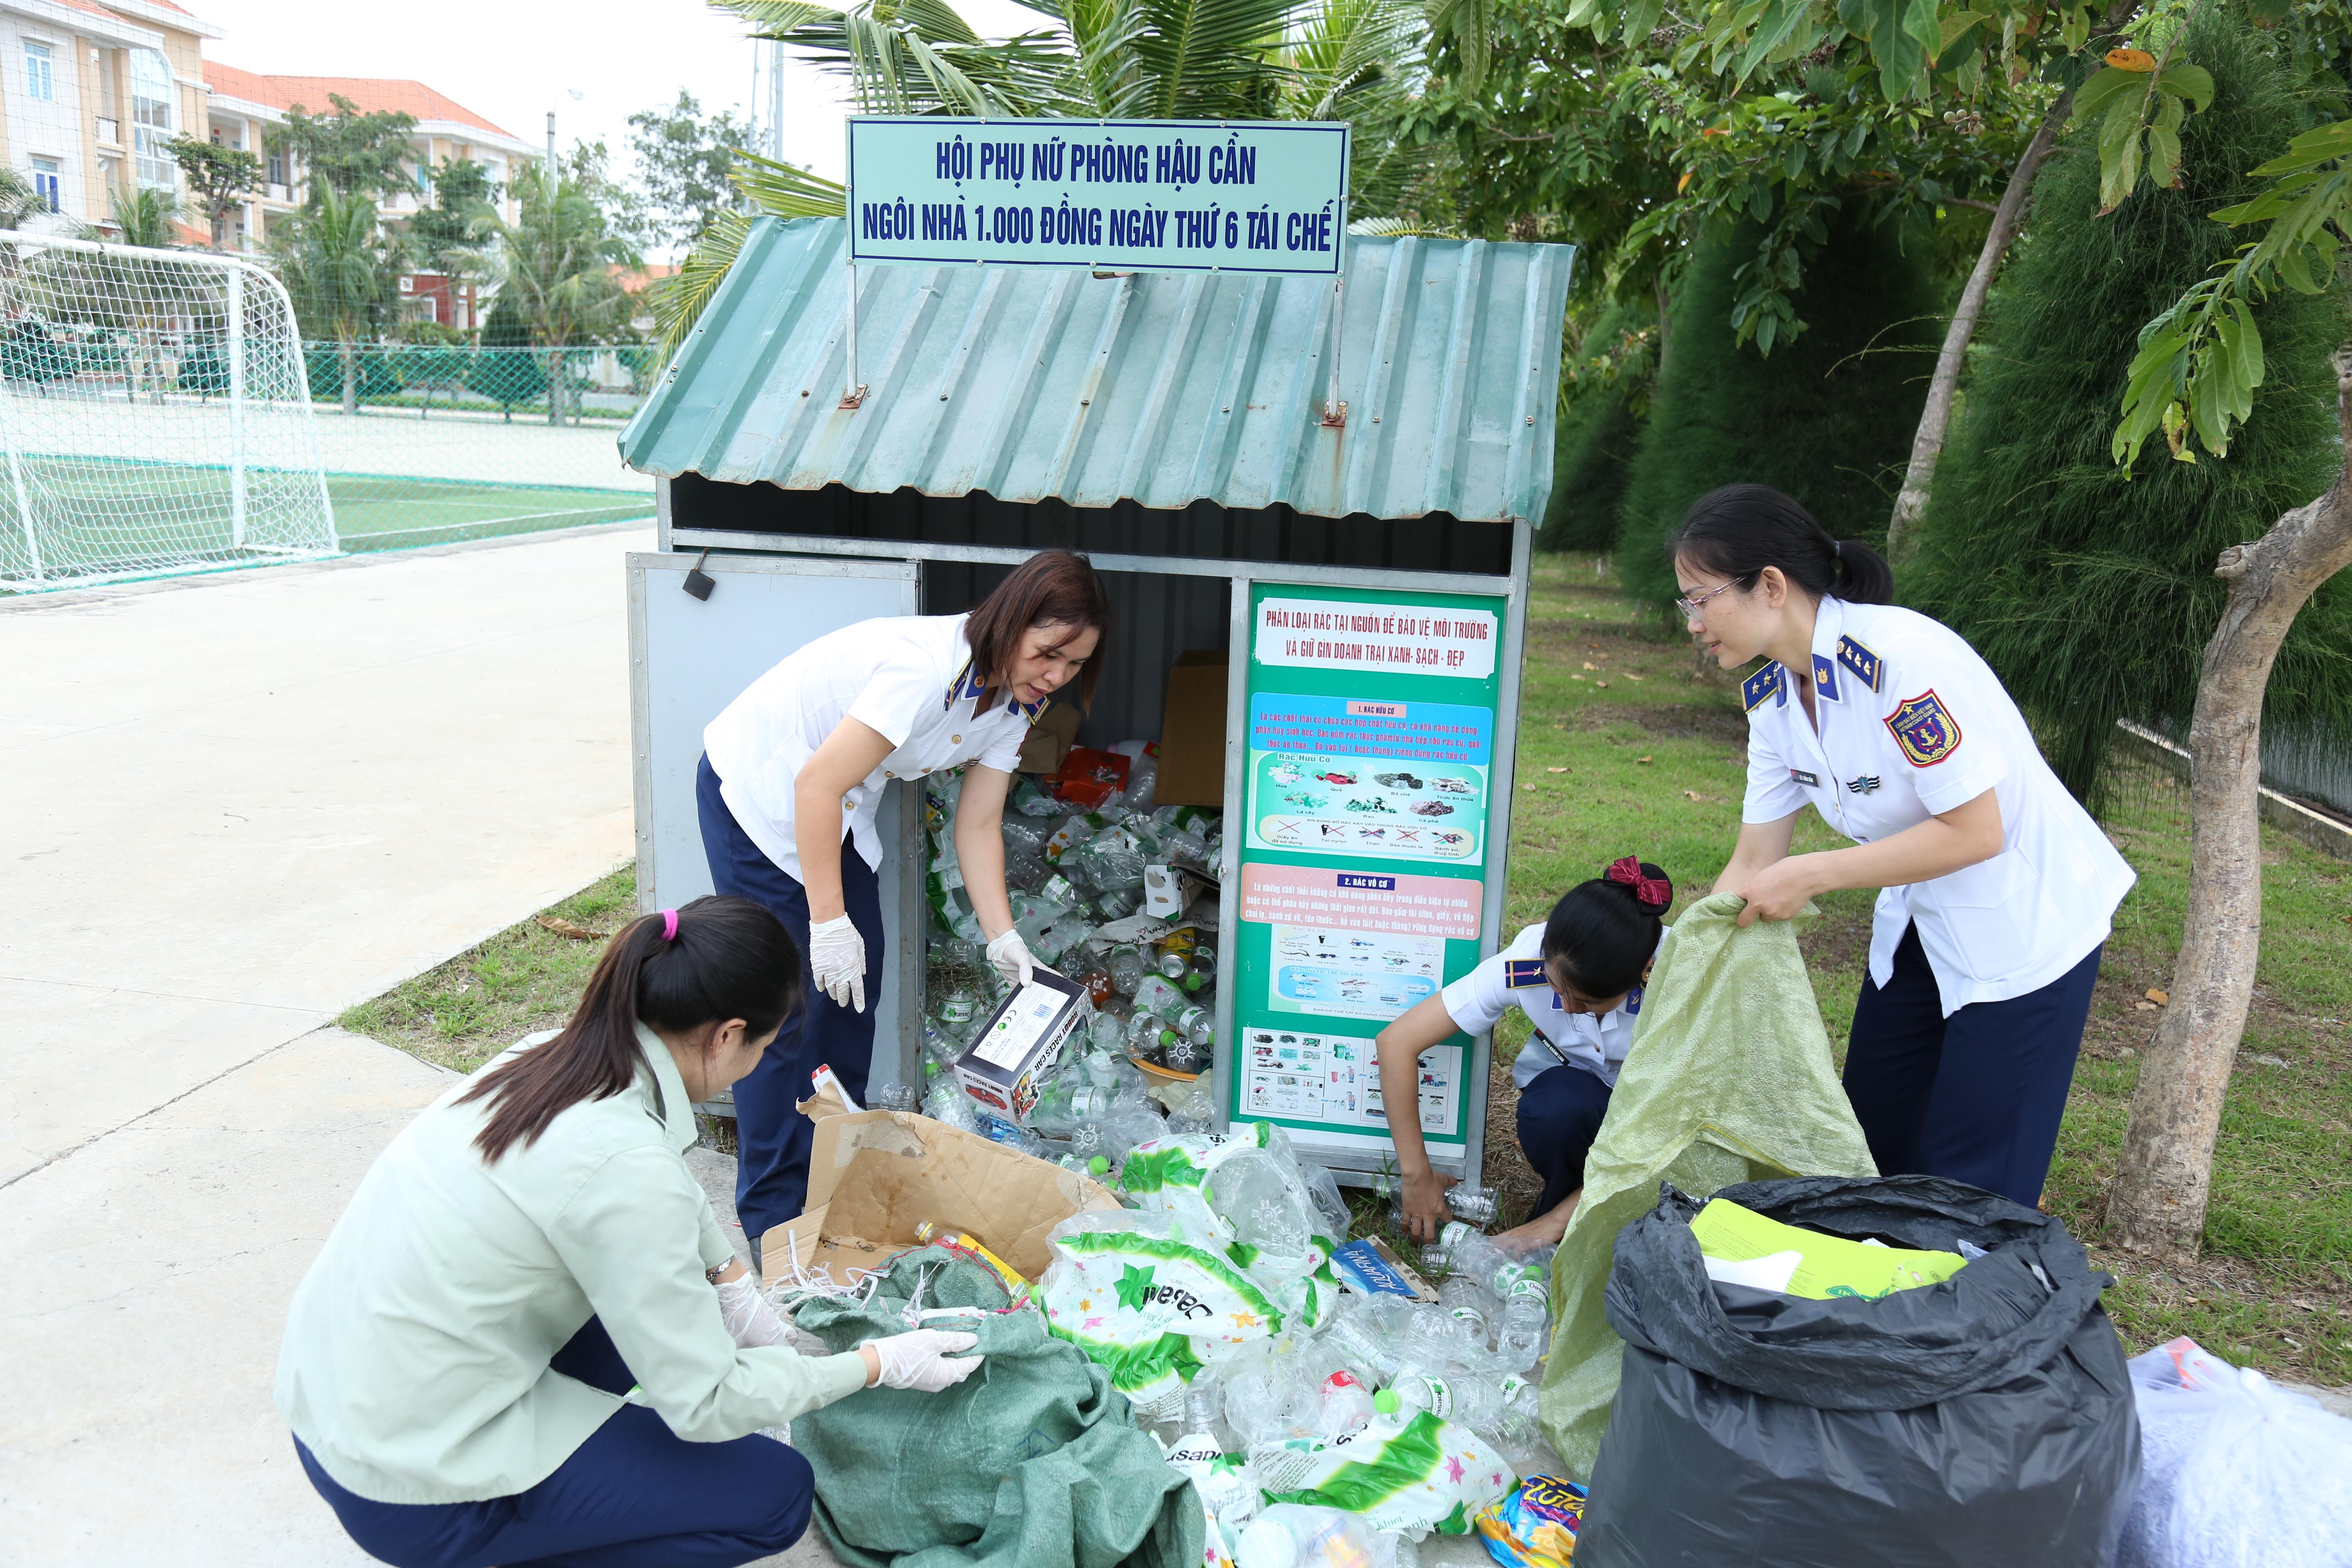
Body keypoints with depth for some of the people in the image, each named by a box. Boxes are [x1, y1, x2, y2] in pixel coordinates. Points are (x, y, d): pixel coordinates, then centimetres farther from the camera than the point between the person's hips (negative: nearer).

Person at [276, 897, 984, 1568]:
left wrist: (733, 1288, 12)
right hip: (411, 1490, -8)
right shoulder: (623, 1162, -27)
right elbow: (704, 1403, -18)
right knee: (776, 1494, 0)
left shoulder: (549, 1056, -3)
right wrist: (880, 1363, -9)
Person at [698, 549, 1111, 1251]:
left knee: (855, 990, 12)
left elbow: (978, 824, 2)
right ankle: (774, 1220, 6)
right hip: (758, 792, -9)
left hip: (841, 813, 9)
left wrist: (1003, 938, -5)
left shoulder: (1015, 702, -5)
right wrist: (830, 921, -28)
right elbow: (818, 784, -31)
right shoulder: (929, 667, -33)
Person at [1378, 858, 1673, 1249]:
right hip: (1567, 1097, 1)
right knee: (1560, 1107, -35)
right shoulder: (1527, 961, -30)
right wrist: (1417, 1176, -23)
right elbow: (1396, 1042, -26)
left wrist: (1554, 1222, -28)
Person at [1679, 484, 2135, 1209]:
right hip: (1919, 923, 8)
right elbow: (1753, 864, 2)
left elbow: (1976, 832, -27)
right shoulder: (1771, 694, -3)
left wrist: (1812, 875, -25)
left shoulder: (1901, 658, -29)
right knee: (1871, 1146, 15)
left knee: (1969, 1184, 2)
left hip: (2025, 924, -8)